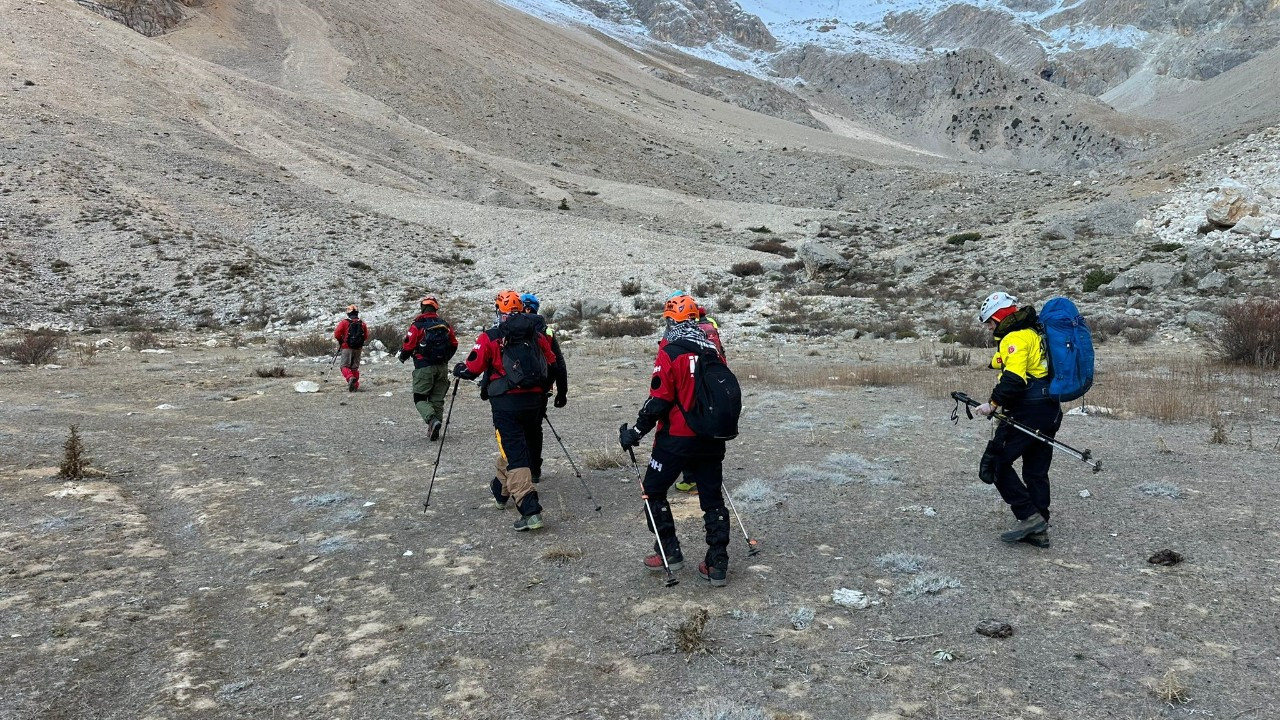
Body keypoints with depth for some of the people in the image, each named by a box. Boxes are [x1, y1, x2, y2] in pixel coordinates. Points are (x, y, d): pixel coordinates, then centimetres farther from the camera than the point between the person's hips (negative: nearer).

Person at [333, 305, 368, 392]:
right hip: (358, 348, 4)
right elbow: (366, 336, 7)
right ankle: (355, 385, 11)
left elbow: (337, 334, -9)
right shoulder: (362, 323, 4)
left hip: (347, 348, -4)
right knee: (355, 367, 12)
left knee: (345, 366, 0)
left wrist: (341, 341, 10)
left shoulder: (344, 322, -6)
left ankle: (350, 378, -28)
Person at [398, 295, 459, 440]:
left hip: (424, 368, -4)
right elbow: (454, 344, 12)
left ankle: (432, 420, -21)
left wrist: (403, 357, 11)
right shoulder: (445, 325, 6)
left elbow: (408, 346, -11)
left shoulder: (417, 325, -10)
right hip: (442, 368, 5)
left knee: (420, 398, 4)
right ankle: (434, 430, 14)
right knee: (437, 399, 12)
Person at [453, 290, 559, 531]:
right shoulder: (537, 335, 7)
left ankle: (530, 510, -14)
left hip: (507, 403, -5)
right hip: (534, 400, 5)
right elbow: (552, 365, 10)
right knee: (515, 446, 23)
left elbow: (472, 369, -4)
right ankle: (501, 490, 44)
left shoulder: (490, 337, -5)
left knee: (515, 454, -5)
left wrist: (459, 369, 18)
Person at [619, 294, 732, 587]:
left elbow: (658, 403, -17)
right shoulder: (713, 352, 4)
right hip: (711, 440, 6)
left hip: (677, 439, -6)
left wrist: (634, 434, -6)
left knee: (654, 491, 13)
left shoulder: (670, 354, -14)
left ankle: (669, 552, 16)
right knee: (712, 498, 12)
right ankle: (718, 565, 14)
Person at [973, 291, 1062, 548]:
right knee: (1036, 472, 14)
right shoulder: (1035, 332, 19)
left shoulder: (1016, 337, -13)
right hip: (1050, 411, 10)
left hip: (1027, 413, -10)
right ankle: (1039, 530, 19)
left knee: (994, 464, -3)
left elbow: (1014, 378, -25)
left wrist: (994, 403, -18)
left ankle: (1029, 517, -5)